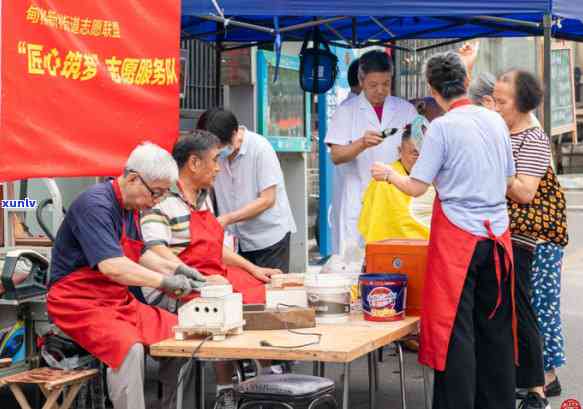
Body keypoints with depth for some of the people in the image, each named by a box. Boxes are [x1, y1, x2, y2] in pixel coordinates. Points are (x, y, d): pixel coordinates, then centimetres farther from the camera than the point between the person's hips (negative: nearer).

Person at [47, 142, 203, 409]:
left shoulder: (130, 207, 9)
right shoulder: (95, 205, -20)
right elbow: (112, 266, -29)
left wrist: (175, 269, 10)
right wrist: (165, 281, -24)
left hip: (120, 302, 9)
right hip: (80, 304, -9)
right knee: (129, 347, -33)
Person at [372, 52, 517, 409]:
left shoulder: (442, 127, -10)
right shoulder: (496, 121, 7)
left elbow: (417, 187, -8)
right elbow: (509, 181, 15)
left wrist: (389, 174, 9)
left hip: (458, 234, -5)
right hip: (497, 232, 6)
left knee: (454, 327, 0)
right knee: (495, 324, 12)